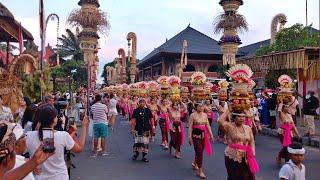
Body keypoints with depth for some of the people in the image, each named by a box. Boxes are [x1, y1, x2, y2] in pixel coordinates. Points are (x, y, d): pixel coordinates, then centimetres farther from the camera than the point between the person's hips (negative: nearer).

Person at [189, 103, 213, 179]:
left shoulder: (205, 115, 7)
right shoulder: (193, 115, -8)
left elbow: (208, 125, 9)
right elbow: (190, 126, -8)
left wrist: (211, 135, 4)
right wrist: (190, 137, -11)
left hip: (203, 134, 5)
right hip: (196, 134, -5)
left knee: (200, 151, 15)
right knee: (199, 152, -8)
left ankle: (195, 164, 40)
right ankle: (200, 170, 1)